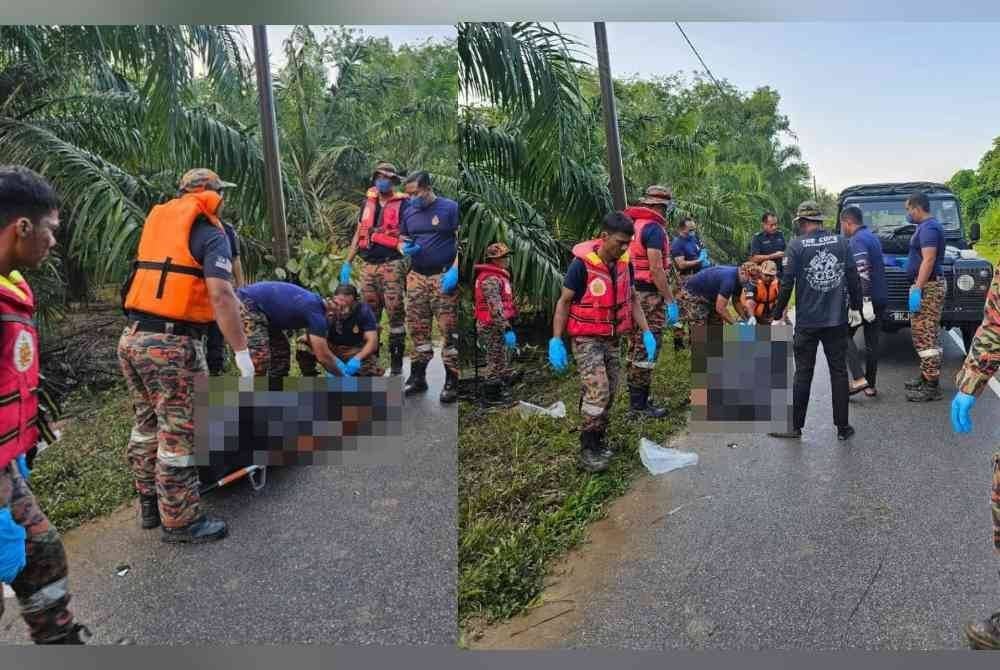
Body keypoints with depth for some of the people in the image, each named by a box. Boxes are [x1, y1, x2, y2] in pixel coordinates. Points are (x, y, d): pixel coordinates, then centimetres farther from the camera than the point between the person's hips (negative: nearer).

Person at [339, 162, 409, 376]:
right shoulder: (368, 202, 16)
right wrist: (347, 263, 16)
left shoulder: (402, 203, 1)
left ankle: (396, 362, 1)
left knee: (395, 312, -6)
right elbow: (359, 233, 20)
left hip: (392, 265, -5)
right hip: (369, 266, 5)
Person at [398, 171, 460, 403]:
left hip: (444, 277, -5)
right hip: (416, 277, 6)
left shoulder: (450, 208, -3)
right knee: (417, 329, 9)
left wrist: (454, 271, -17)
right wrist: (405, 248, -3)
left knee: (449, 330, -6)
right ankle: (417, 377, 20)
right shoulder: (408, 211, 13)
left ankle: (452, 381, 1)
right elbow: (402, 240, 21)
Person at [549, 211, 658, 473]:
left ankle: (598, 441, 25)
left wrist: (646, 332, 3)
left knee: (609, 394, 10)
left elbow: (632, 298, 11)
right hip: (586, 339, -6)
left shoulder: (624, 263, -1)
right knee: (598, 391, -15)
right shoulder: (583, 263, -19)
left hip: (612, 338, 6)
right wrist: (556, 341, -17)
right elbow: (564, 301, -12)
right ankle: (587, 450, -3)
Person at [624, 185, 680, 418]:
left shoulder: (633, 225, 13)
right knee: (647, 348, -3)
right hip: (649, 294, -9)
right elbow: (656, 269, -20)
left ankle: (635, 396, 26)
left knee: (638, 345, 16)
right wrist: (670, 300, -17)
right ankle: (639, 402, 3)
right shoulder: (654, 228, -14)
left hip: (633, 292, 9)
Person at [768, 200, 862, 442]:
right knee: (839, 372, 10)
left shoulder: (796, 246, -7)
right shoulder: (840, 241, 2)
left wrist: (777, 315, -1)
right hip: (837, 320, 3)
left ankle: (795, 426, 11)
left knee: (803, 374, 5)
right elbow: (853, 278, 3)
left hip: (807, 322, -2)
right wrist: (856, 306, 14)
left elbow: (787, 284, -10)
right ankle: (842, 427, 15)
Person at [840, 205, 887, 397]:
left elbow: (863, 272, -25)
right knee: (872, 341, 11)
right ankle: (870, 385, 15)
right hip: (881, 298, 9)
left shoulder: (857, 240, -14)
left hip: (866, 298, -9)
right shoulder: (872, 237, 17)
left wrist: (864, 301, -27)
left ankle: (859, 379, -8)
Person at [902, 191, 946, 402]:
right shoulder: (927, 227, 18)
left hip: (927, 287, -11)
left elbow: (928, 260, -23)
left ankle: (932, 387, -7)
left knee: (925, 337, -10)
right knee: (922, 336, 17)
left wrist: (917, 290, -26)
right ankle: (926, 377, 25)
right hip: (925, 286, 11)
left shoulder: (928, 228, -14)